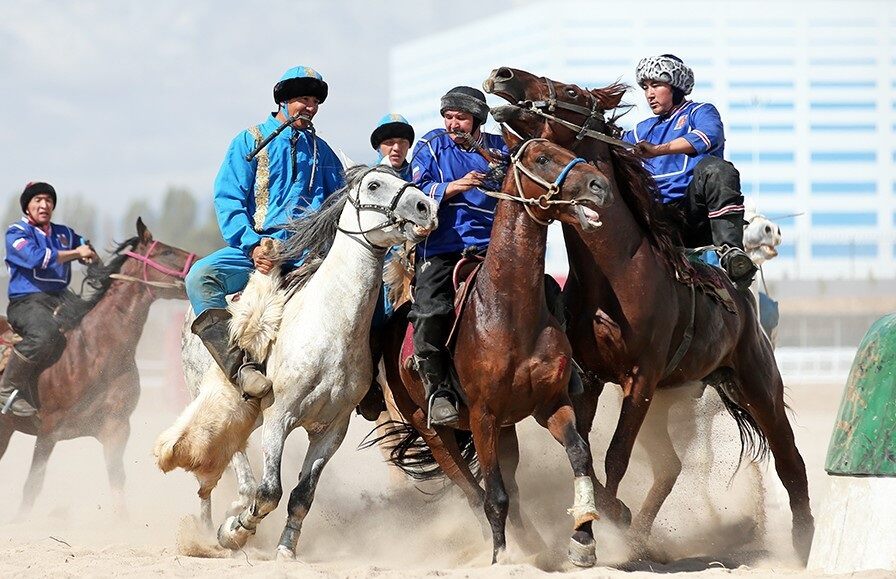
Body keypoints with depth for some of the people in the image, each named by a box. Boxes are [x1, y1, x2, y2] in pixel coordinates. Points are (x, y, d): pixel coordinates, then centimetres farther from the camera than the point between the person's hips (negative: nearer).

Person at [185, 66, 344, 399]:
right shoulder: (251, 142, 8)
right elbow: (228, 200, -1)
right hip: (254, 249, -2)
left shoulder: (322, 151, 19)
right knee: (200, 275, -31)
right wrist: (253, 245, -16)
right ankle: (241, 366, -45)